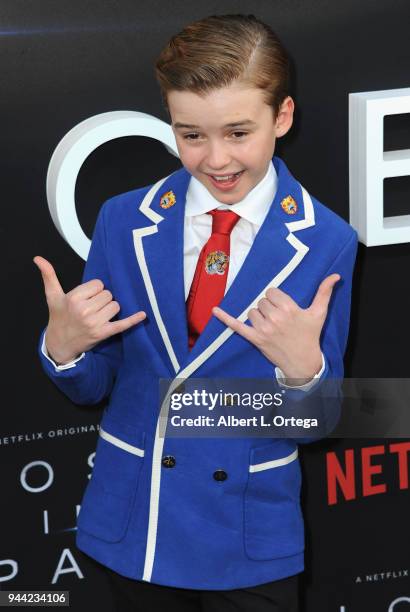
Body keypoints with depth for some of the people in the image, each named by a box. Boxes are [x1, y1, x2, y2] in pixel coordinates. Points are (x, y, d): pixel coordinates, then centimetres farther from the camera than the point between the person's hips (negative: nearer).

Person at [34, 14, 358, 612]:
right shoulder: (124, 221, -4)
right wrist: (63, 345, -18)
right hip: (132, 526, 2)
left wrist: (302, 368, -27)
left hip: (250, 540, -2)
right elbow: (90, 387, 3)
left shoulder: (326, 243, -10)